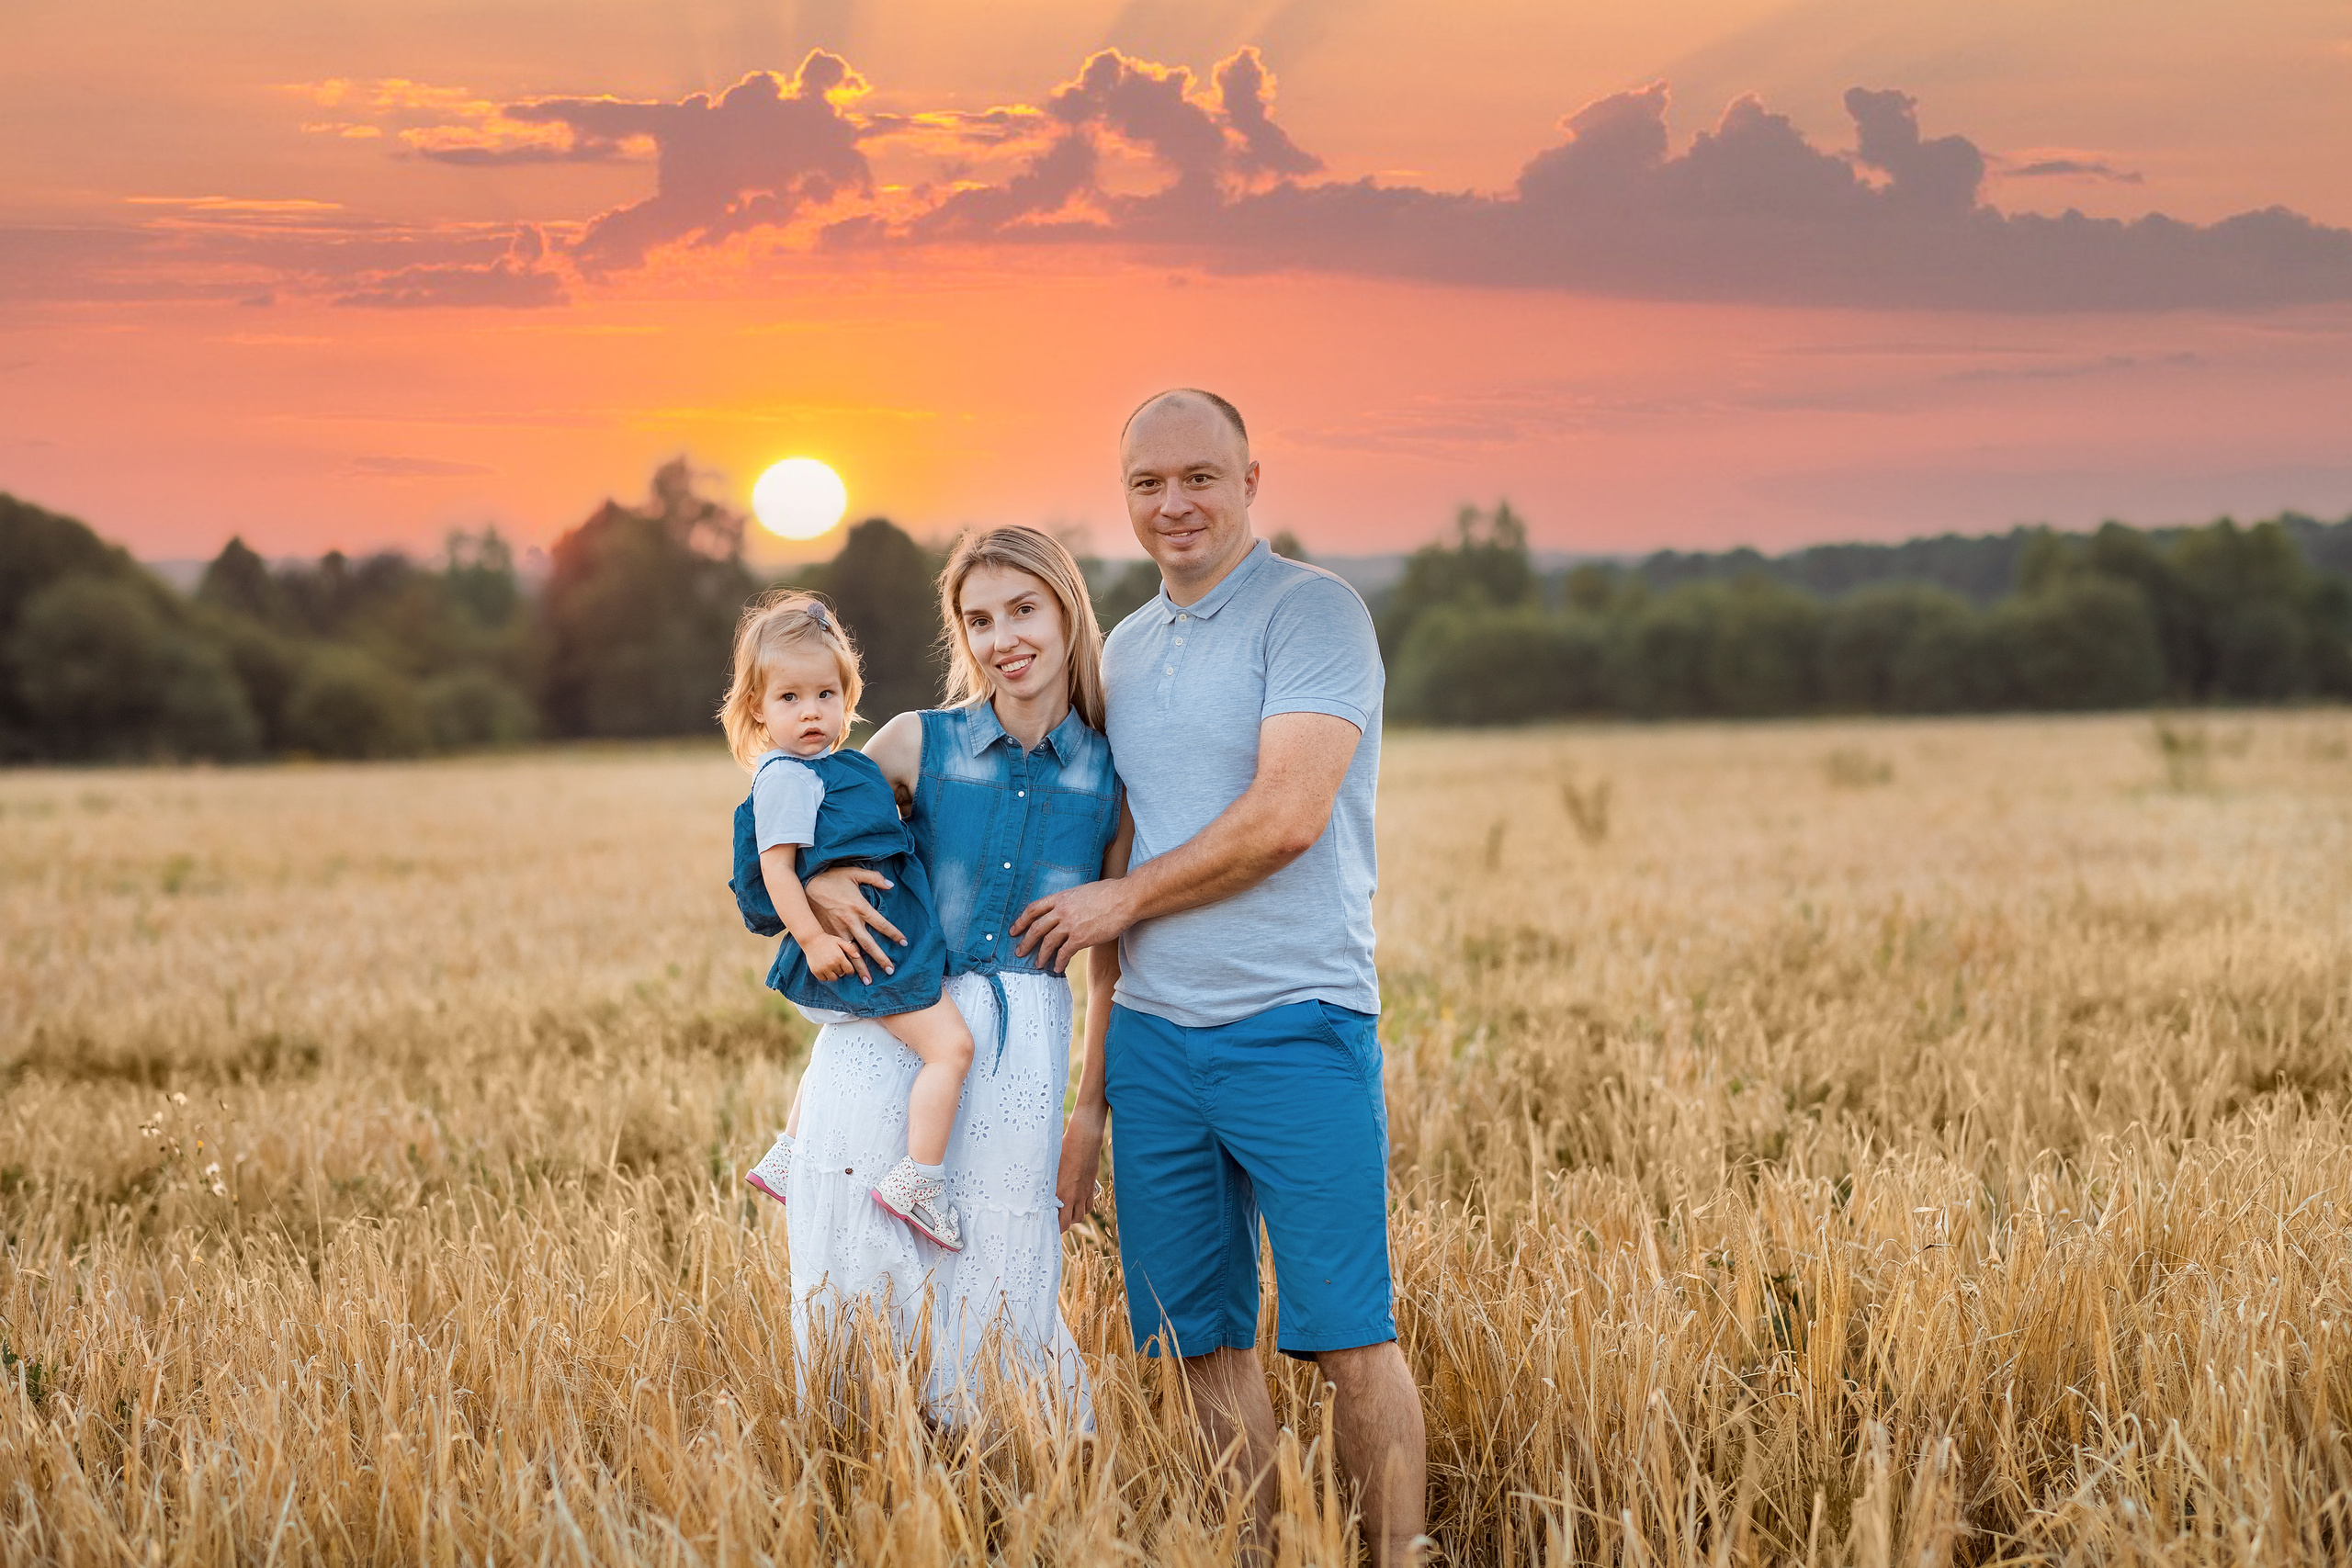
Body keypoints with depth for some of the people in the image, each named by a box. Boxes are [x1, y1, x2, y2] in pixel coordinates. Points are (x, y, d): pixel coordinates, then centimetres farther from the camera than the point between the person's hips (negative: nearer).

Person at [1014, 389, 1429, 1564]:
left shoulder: (1312, 612, -4)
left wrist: (1121, 900, -3)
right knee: (1202, 1342, 7)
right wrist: (1094, 1090, 17)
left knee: (1346, 1334, -5)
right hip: (1153, 1036, 6)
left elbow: (1287, 816, -16)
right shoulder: (1128, 650, 17)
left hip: (1294, 1026, -6)